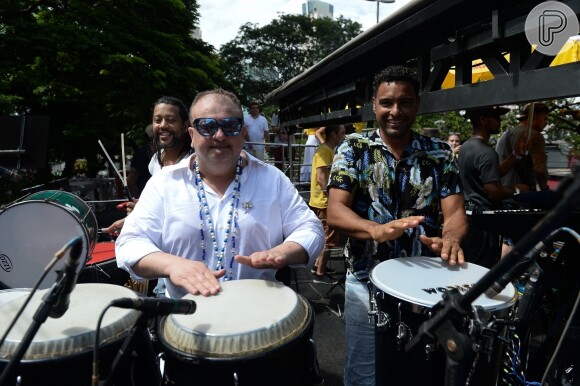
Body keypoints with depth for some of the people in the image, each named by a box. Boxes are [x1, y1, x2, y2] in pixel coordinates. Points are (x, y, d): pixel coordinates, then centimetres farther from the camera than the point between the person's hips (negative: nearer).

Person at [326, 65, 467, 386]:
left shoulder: (439, 153, 2)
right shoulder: (353, 148, -4)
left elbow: (455, 211, -6)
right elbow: (335, 213, -14)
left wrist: (450, 237, -30)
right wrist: (375, 229, -34)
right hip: (367, 282, -1)